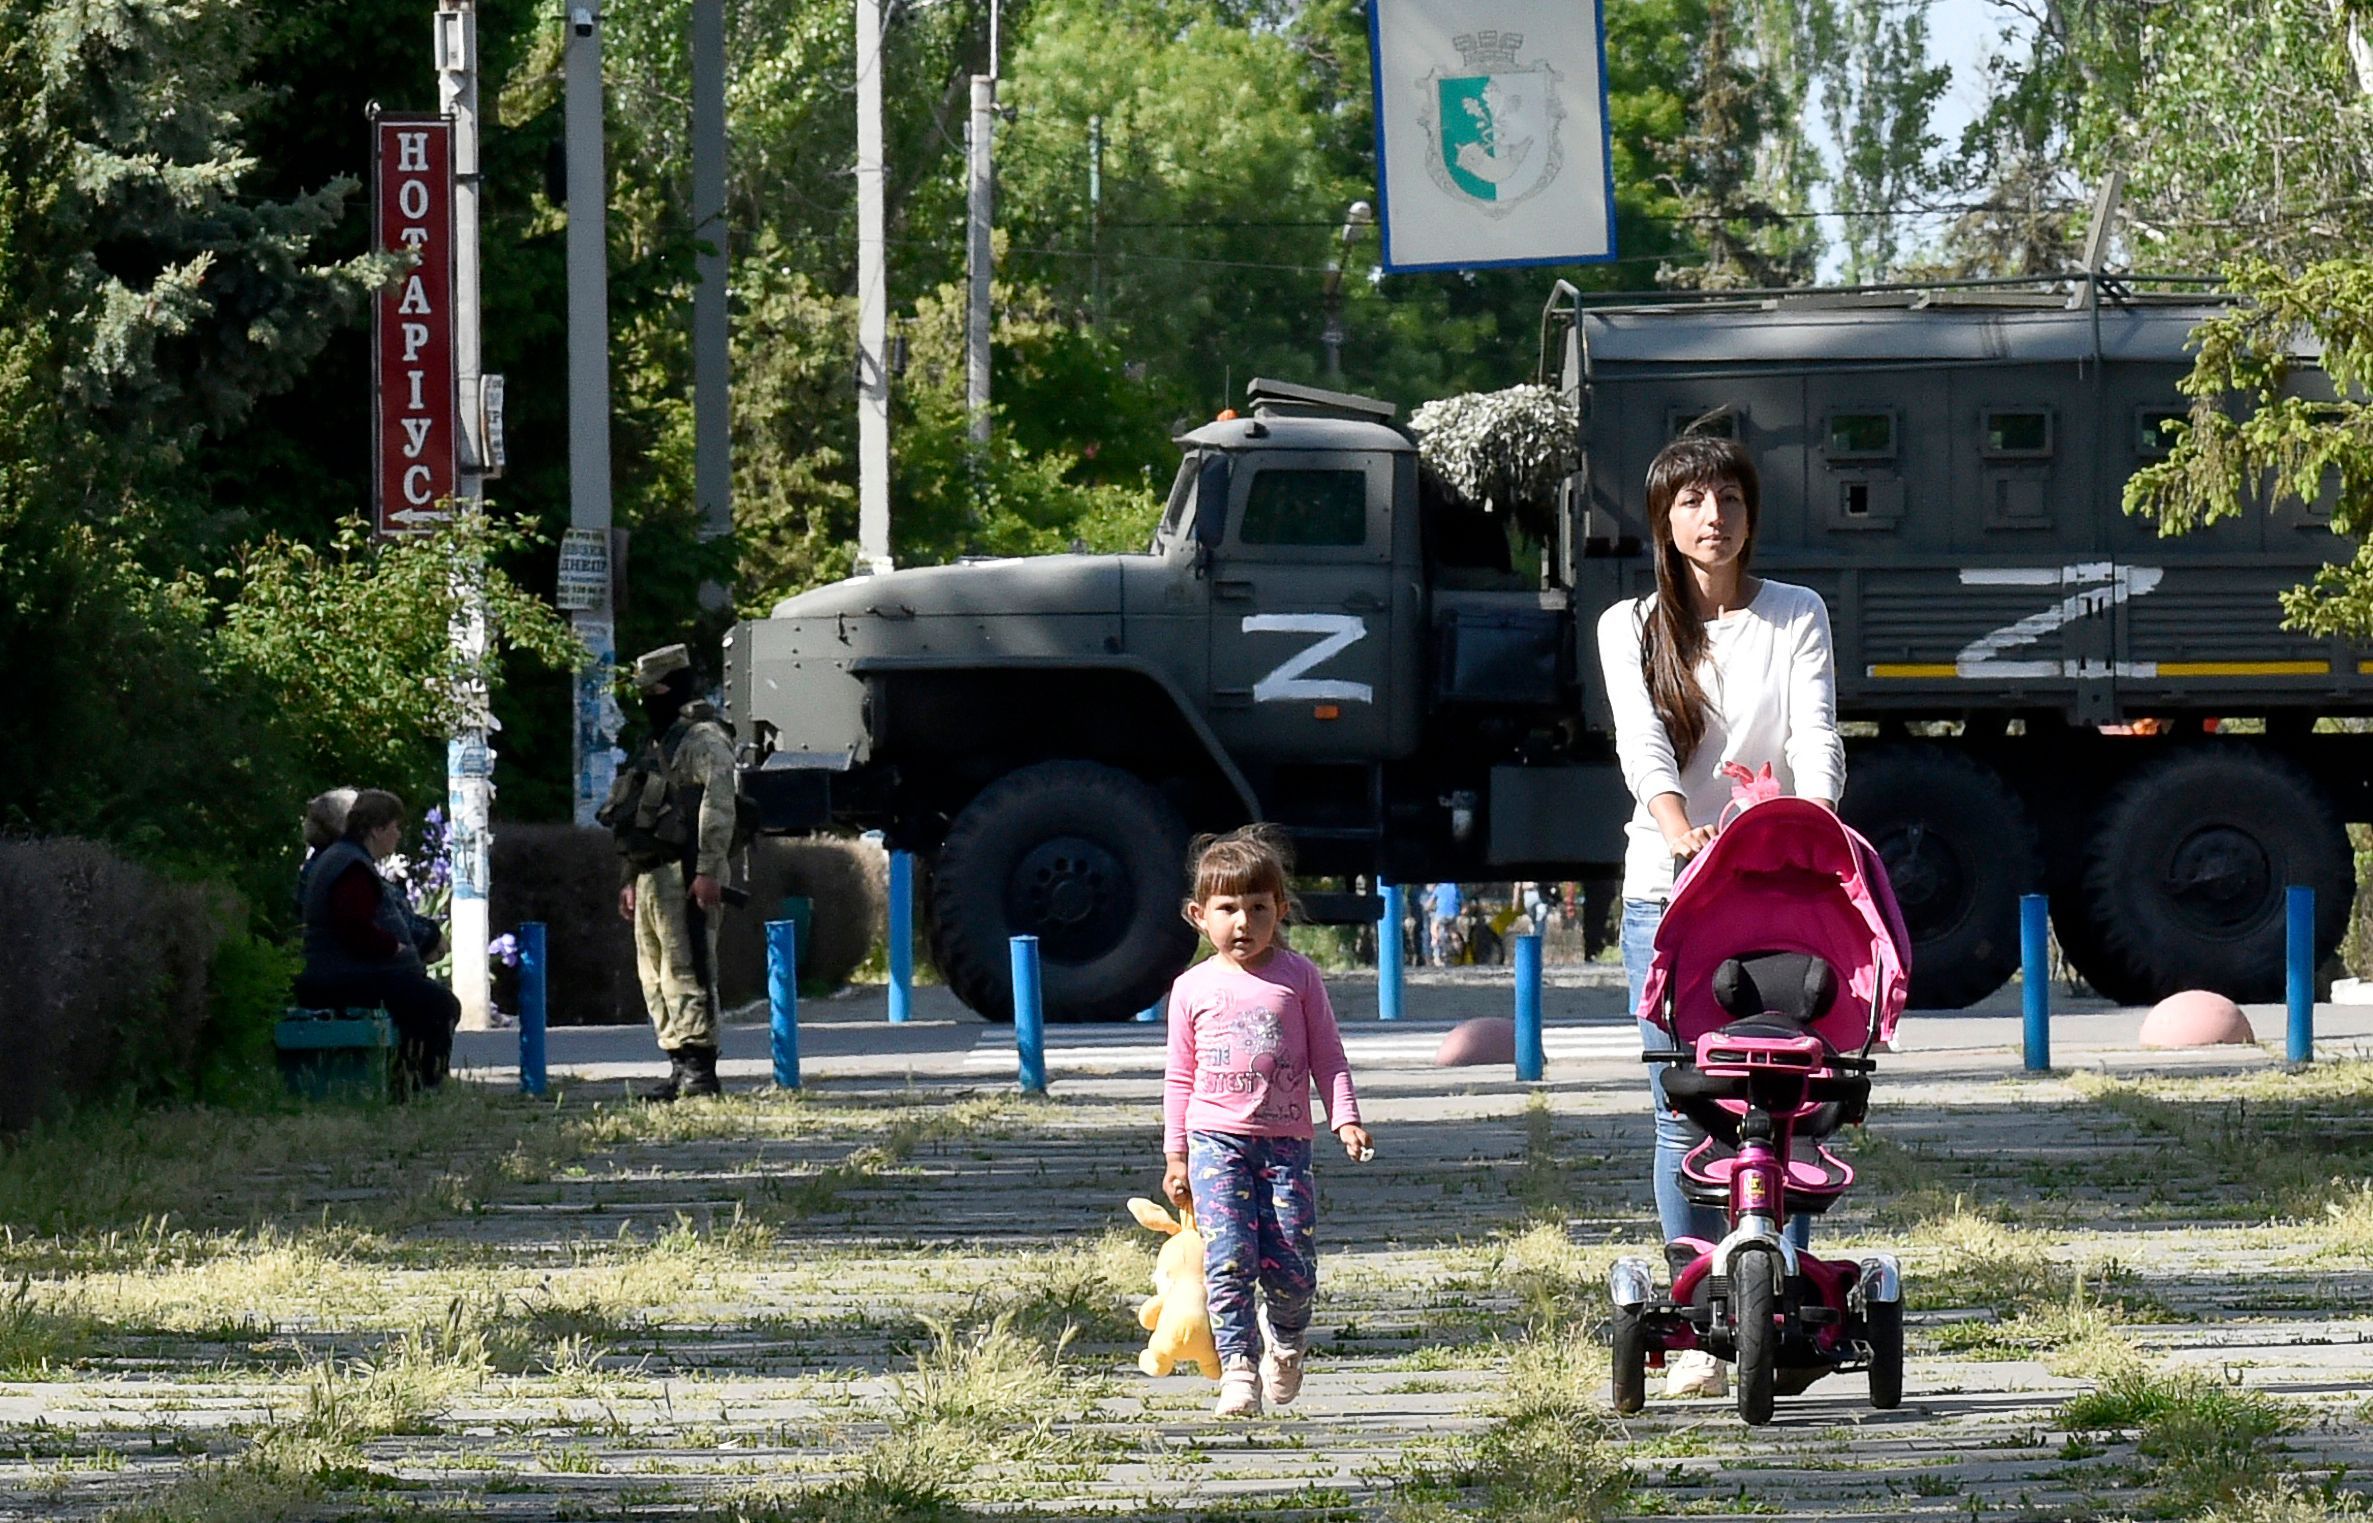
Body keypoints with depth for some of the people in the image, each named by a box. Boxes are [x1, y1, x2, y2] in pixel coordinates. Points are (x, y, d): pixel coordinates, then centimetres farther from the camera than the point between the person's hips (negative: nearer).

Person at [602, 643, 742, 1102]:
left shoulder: (703, 740, -7)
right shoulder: (658, 744, 24)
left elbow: (717, 807, -18)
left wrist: (708, 872, -25)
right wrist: (630, 878, 27)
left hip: (684, 873, -10)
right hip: (650, 874, 10)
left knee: (686, 971, -13)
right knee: (655, 976, 9)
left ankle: (699, 1067, -14)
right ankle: (680, 1067, 13)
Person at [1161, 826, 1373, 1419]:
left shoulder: (1298, 976, 4)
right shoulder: (1193, 989, 7)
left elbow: (1328, 1057, 7)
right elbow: (1181, 1076, 12)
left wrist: (1346, 1119, -6)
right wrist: (1175, 1155, 10)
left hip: (1285, 1141, 0)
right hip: (1215, 1140, 0)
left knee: (1291, 1268, -3)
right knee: (1229, 1258, -16)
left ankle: (1285, 1340, 29)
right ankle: (1238, 1370, -11)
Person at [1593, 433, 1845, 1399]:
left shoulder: (1796, 618, 9)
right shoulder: (1632, 628, 8)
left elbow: (1814, 737, -5)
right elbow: (1642, 745, -8)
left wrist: (1813, 822, -27)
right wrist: (1681, 831, -29)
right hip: (1664, 887, 0)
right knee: (1683, 1112, -3)